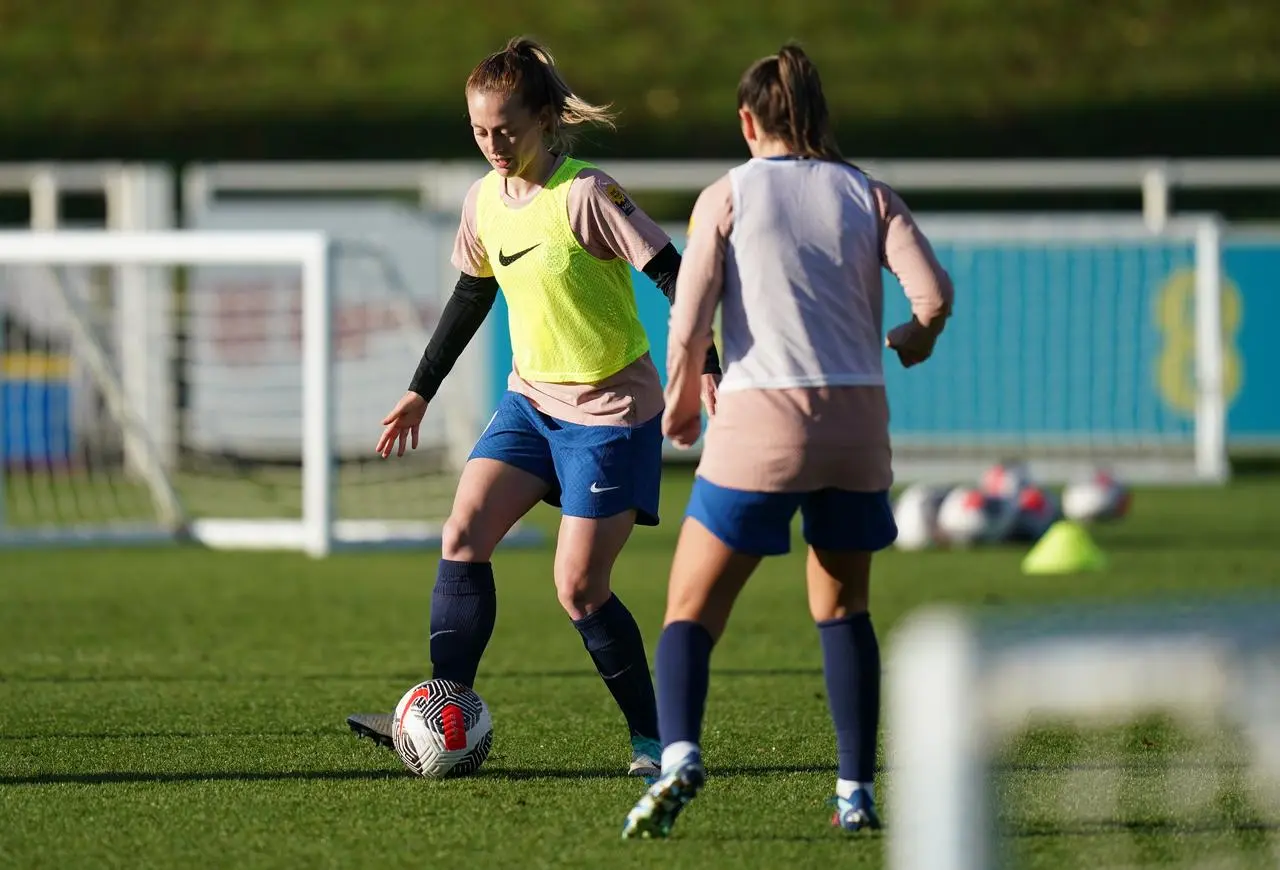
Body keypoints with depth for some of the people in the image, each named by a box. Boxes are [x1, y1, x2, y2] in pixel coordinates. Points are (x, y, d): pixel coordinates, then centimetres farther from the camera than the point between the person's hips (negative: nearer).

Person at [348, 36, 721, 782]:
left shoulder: (586, 195, -19)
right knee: (463, 535, -10)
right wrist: (422, 390, 21)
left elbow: (673, 274, -18)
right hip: (531, 399, 7)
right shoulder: (485, 200, 3)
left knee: (580, 589, -7)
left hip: (611, 412, -7)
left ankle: (652, 740, 9)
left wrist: (706, 367, -25)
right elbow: (472, 293, 18)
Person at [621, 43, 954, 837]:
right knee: (843, 609, 19)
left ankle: (679, 755, -24)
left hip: (761, 418, -3)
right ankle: (857, 792, 13)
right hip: (857, 418, 3)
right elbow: (935, 293, -4)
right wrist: (916, 340, 19)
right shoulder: (868, 195, 8)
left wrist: (681, 405, 13)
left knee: (692, 609, 2)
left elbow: (688, 327, -5)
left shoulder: (727, 197, 2)